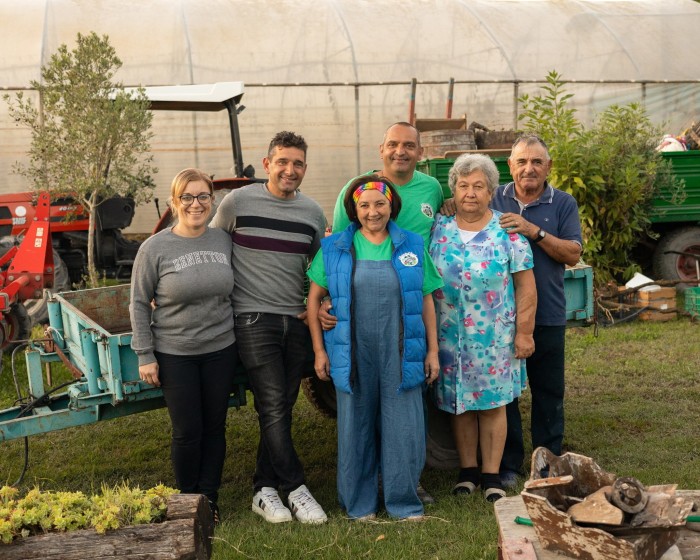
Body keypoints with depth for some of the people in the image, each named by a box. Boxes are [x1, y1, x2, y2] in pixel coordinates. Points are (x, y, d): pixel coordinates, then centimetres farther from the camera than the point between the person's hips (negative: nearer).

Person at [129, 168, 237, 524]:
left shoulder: (223, 241, 1)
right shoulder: (155, 248, -9)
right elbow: (138, 304, -4)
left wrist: (241, 336, 12)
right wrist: (145, 356, -7)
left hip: (221, 350, 3)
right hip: (174, 355, -3)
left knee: (215, 427, 10)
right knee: (187, 432, 4)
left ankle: (209, 498, 26)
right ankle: (187, 498, 25)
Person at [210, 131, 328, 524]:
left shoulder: (313, 213, 8)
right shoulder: (238, 202, -3)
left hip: (296, 321, 4)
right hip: (254, 318, -4)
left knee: (281, 411, 7)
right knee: (273, 407, -12)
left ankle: (265, 490, 18)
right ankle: (296, 489, -3)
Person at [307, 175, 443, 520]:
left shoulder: (412, 246, 7)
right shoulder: (334, 249, 4)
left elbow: (426, 301, 9)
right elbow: (314, 299, 7)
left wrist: (432, 351, 6)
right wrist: (319, 350, 2)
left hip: (401, 355, 1)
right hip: (352, 355, 0)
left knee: (403, 428, 3)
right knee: (356, 428, 8)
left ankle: (404, 502, 20)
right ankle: (359, 504, 23)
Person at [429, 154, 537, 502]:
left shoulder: (508, 232, -2)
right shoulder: (438, 229, 4)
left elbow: (526, 285, -2)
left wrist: (524, 332, -6)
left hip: (495, 338, -2)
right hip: (449, 338, 2)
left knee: (493, 404, 4)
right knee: (459, 404, 8)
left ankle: (491, 475, 15)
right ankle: (468, 470, 23)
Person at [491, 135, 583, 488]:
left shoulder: (563, 204, 3)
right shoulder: (495, 200, 6)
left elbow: (573, 254, -7)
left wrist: (535, 232, -18)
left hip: (548, 316, 0)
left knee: (548, 392, 9)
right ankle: (508, 464, 18)